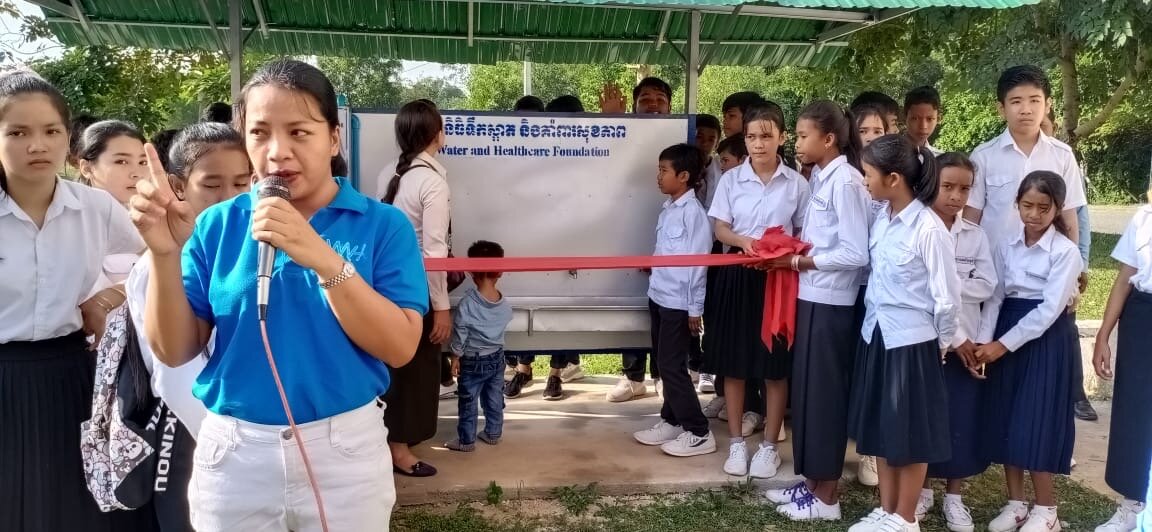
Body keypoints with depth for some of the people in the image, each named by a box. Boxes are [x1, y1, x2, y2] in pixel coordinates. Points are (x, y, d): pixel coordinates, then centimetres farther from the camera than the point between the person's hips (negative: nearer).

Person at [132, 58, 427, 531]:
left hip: (345, 448, -1)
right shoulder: (217, 226, 0)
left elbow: (400, 347, -14)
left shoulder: (383, 225, -6)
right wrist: (165, 253, -15)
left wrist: (325, 261, -24)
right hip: (233, 451, 2)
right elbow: (174, 351, 0)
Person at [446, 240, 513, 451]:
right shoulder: (504, 304, -9)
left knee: (468, 402, 8)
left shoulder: (467, 303, -22)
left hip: (474, 361, -5)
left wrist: (456, 358, -5)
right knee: (494, 398, 18)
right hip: (497, 357, 5)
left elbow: (460, 334, -17)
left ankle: (466, 440, 16)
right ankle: (493, 433, 30)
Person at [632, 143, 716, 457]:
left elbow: (698, 261, -16)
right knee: (663, 363, 16)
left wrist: (695, 308, -15)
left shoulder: (693, 212, -15)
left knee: (672, 365, -3)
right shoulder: (668, 208, 8)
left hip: (679, 302, -8)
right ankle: (671, 421, 30)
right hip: (659, 296, 8)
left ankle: (699, 433, 7)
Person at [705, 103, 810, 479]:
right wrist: (744, 241, -21)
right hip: (737, 275, 1)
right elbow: (720, 229, -1)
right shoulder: (731, 179, 1)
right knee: (733, 363, 6)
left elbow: (803, 234, 5)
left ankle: (769, 446, 19)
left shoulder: (796, 183, 0)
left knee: (775, 366, 5)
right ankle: (737, 443, 20)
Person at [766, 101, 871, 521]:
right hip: (813, 297, 9)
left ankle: (827, 497, 15)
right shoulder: (821, 177, 11)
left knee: (824, 393, 1)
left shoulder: (845, 181, -15)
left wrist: (806, 261, -12)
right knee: (806, 390, 14)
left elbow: (857, 253, -19)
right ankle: (812, 482, 28)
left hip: (831, 303, -9)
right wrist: (794, 252, -1)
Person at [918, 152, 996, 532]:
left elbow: (987, 287, -3)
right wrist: (953, 336, -15)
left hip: (968, 343, 3)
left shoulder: (976, 235, 5)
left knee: (963, 419, 6)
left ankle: (954, 496, 21)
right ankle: (923, 489, 24)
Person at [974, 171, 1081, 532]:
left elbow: (1050, 309, -15)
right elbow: (995, 296, 2)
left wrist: (1003, 344, -18)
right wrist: (983, 341, -12)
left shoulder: (1065, 251, -10)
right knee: (1006, 419, 7)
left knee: (1037, 422, -2)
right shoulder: (1006, 246, 5)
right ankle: (1015, 503, 21)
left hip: (1047, 338, -5)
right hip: (1006, 336, 5)